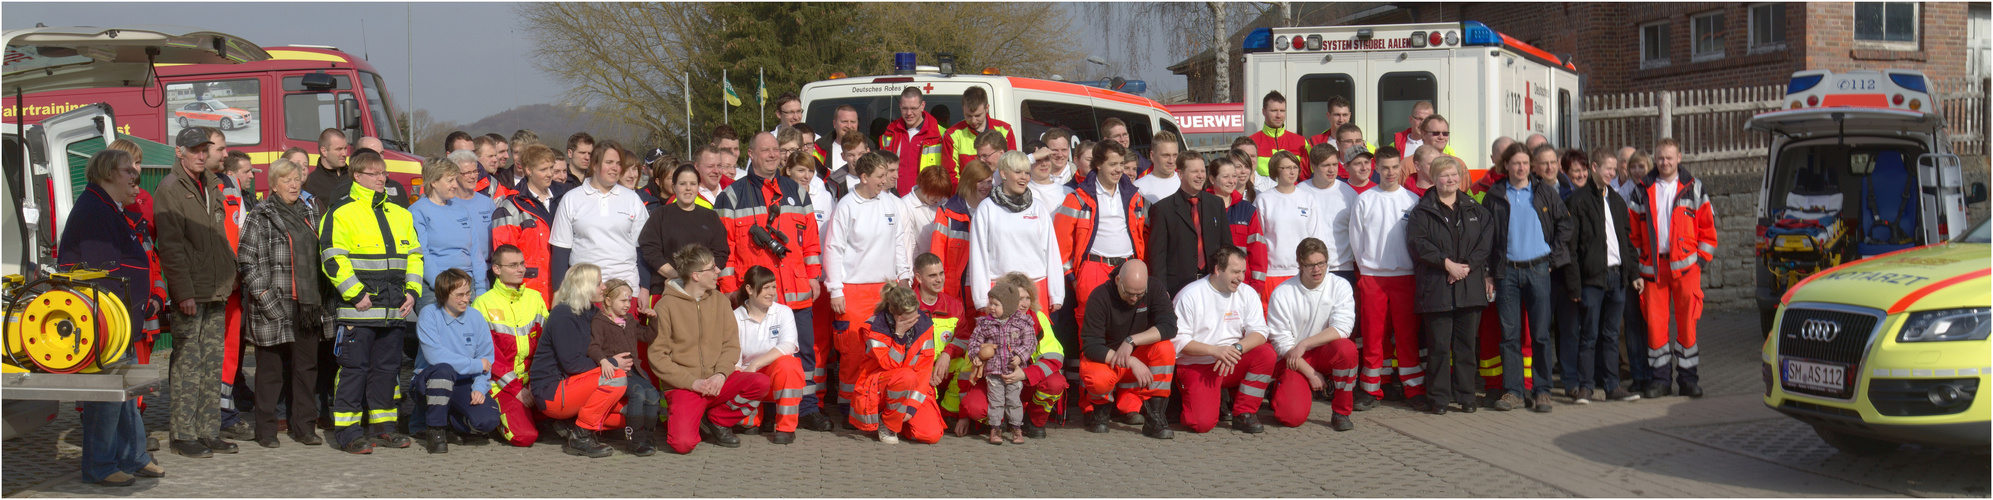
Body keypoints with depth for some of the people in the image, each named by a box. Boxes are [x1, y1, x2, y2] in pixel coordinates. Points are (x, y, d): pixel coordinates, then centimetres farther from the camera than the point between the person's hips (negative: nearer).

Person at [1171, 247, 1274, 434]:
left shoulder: (1247, 294, 4)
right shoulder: (1189, 296, -8)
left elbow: (1259, 332, -4)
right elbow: (1178, 341, -12)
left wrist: (1237, 348, -25)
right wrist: (1215, 350, -24)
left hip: (1234, 364, 4)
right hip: (1196, 366, -4)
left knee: (1267, 353, -24)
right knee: (1203, 423, -24)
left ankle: (1244, 414, -10)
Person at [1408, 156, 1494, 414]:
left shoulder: (1475, 210, 14)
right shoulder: (1423, 211, 4)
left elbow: (1486, 241, 6)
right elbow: (1418, 242, -7)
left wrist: (1468, 265, -8)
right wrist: (1447, 263, -15)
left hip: (1471, 284, 3)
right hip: (1437, 286, -3)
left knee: (1466, 344, 5)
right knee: (1439, 345, -2)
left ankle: (1466, 396, 12)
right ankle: (1438, 398, 4)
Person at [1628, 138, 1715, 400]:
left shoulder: (1693, 188, 7)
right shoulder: (1643, 190, 9)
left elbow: (1707, 225, 9)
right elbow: (1632, 229, 12)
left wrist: (1702, 257, 1)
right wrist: (1636, 260, 5)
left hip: (1685, 264, -1)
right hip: (1652, 266, 1)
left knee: (1687, 321, -1)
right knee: (1655, 322, 0)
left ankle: (1687, 376, 9)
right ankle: (1660, 377, 9)